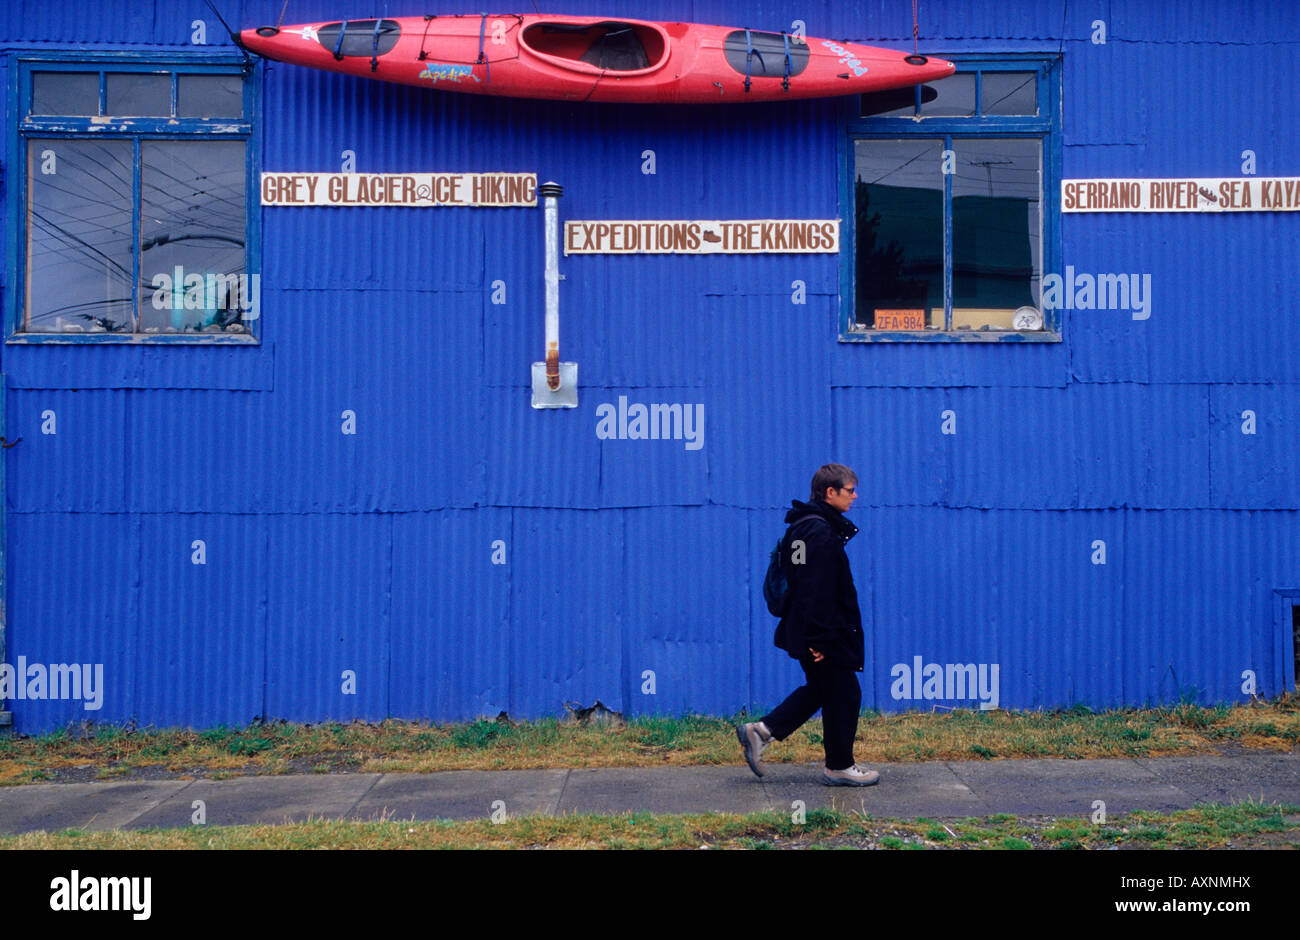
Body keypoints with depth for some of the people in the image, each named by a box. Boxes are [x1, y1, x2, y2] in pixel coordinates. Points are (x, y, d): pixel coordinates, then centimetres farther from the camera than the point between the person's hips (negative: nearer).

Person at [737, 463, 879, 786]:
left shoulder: (803, 527, 12)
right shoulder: (821, 533, -21)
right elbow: (817, 592, -25)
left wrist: (815, 636, 21)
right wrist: (819, 639, -23)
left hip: (802, 631, 10)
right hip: (827, 634, -10)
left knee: (820, 688, 21)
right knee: (843, 695, 4)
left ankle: (761, 730, 17)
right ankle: (839, 767, 17)